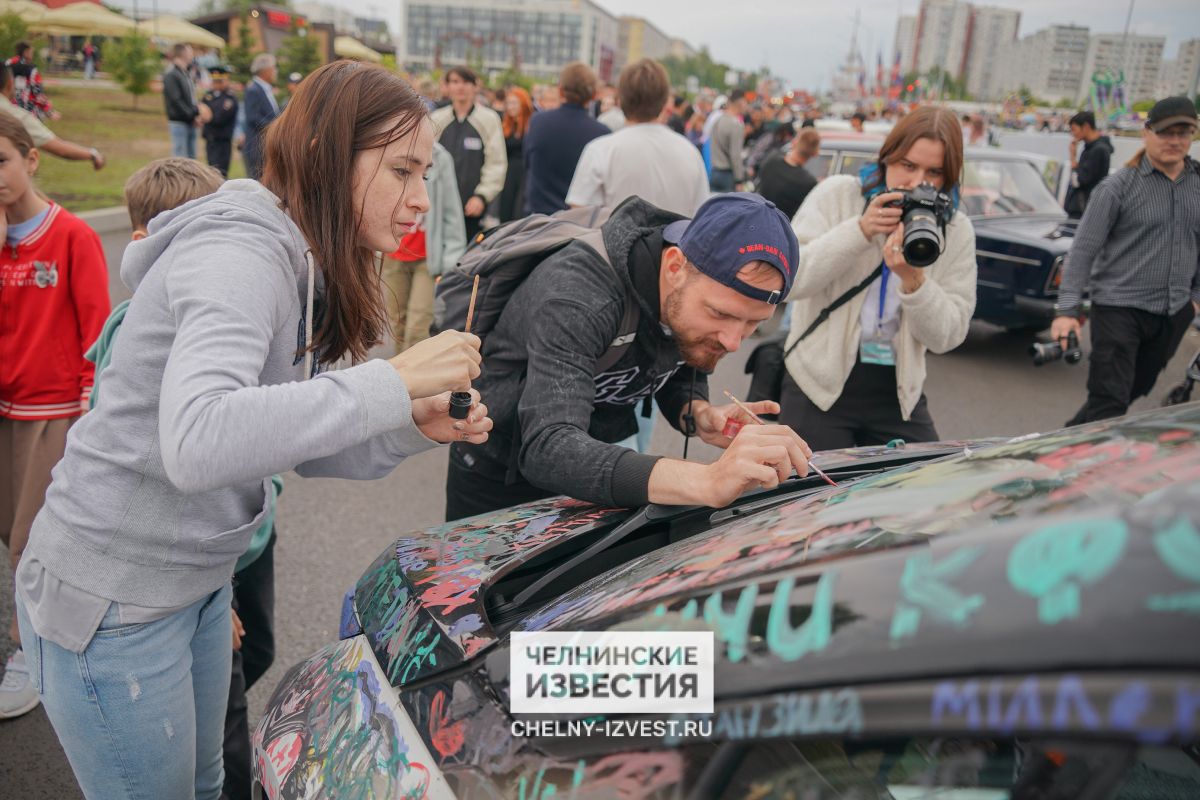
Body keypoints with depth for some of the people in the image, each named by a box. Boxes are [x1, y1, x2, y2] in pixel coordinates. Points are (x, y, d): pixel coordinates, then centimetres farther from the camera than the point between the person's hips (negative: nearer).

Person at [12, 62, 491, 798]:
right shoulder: (240, 254, -25)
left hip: (199, 584, 8)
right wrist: (393, 382, -37)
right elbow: (198, 443, -42)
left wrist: (413, 431, -11)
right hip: (109, 599, -8)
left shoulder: (307, 265, 4)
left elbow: (298, 436, 5)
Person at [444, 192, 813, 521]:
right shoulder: (577, 298, -36)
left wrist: (698, 413, -23)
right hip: (501, 484, -5)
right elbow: (548, 449, -47)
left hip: (595, 468, 5)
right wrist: (706, 482, -59)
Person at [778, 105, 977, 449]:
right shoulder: (836, 194, -3)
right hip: (820, 385, -3)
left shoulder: (957, 231, 3)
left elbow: (947, 336, -4)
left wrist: (913, 279, -21)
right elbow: (789, 279, -15)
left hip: (899, 394, 3)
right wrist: (859, 230, -22)